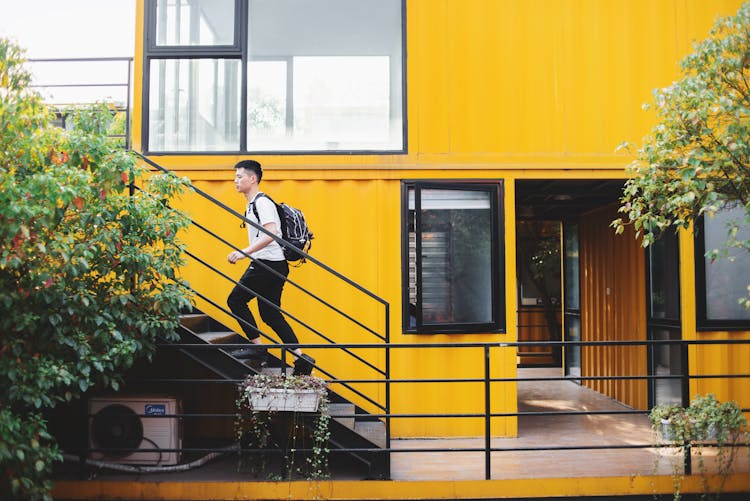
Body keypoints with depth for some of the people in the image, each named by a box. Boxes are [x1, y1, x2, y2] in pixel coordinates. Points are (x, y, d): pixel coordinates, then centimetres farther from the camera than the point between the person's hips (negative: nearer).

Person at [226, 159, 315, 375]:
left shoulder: (261, 202, -12)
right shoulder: (253, 204, 20)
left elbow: (271, 233, -26)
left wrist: (245, 252, -27)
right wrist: (246, 253, 30)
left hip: (268, 264, -10)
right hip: (273, 266, 10)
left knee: (235, 300, -3)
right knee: (270, 313, 10)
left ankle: (257, 347, 2)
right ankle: (301, 358, 9)